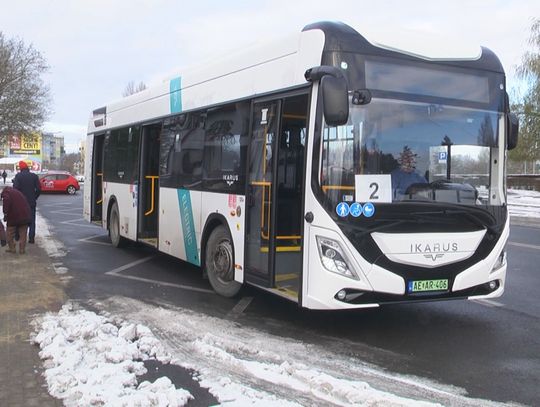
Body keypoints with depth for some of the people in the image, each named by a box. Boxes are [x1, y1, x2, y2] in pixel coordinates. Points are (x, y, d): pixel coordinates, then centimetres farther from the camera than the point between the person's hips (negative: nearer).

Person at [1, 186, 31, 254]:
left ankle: (12, 248, 16)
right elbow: (25, 202, 24)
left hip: (14, 217, -5)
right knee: (23, 234, 12)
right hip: (25, 216, 6)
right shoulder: (18, 192, 25)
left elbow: (6, 201, -19)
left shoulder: (6, 192, 3)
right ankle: (22, 249, 13)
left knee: (10, 234, 12)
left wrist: (5, 213, -15)